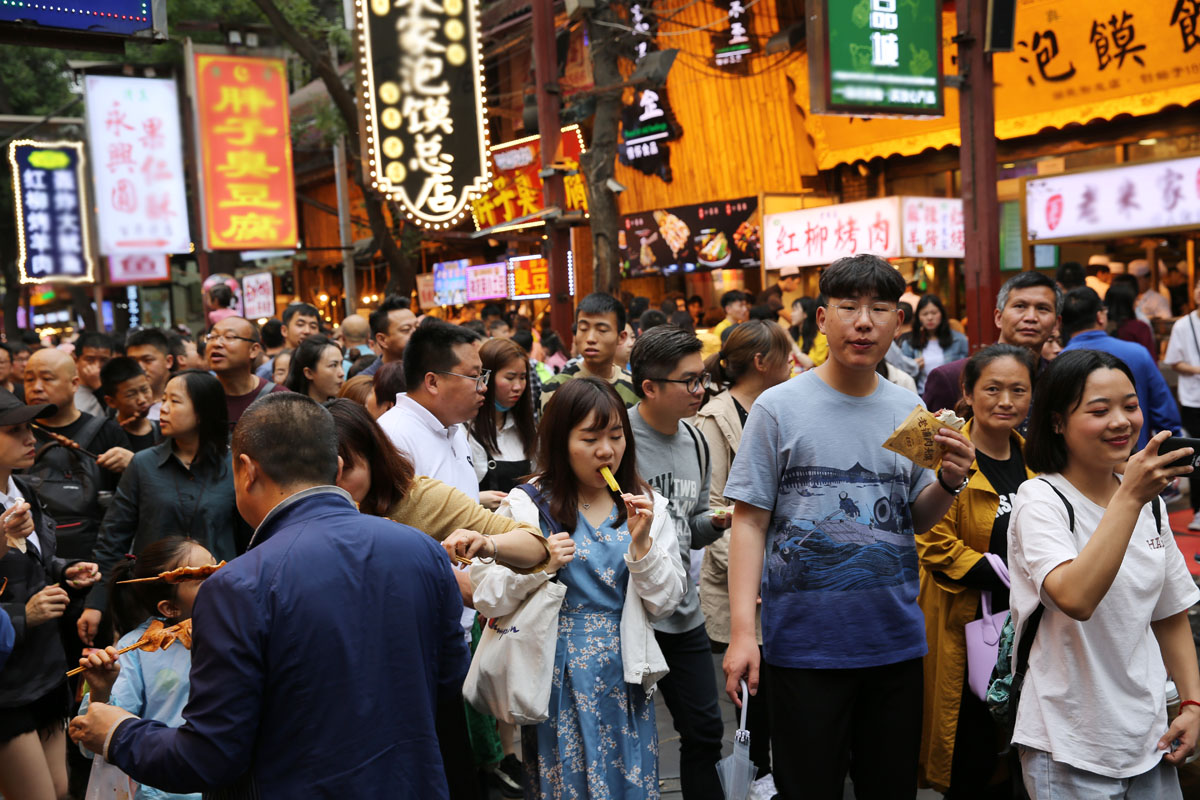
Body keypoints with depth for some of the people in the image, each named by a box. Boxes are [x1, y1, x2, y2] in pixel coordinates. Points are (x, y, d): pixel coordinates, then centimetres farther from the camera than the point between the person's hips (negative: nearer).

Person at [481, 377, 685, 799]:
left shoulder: (645, 505, 4)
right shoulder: (528, 505, -4)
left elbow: (665, 603, 1)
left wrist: (641, 543, -12)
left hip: (625, 674, 2)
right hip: (559, 677, -2)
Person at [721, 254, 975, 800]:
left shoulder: (908, 410, 5)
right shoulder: (779, 407, -8)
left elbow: (917, 518, 12)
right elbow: (750, 520, -8)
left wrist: (950, 481, -9)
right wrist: (742, 630, -14)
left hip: (896, 639, 4)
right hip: (805, 645, -4)